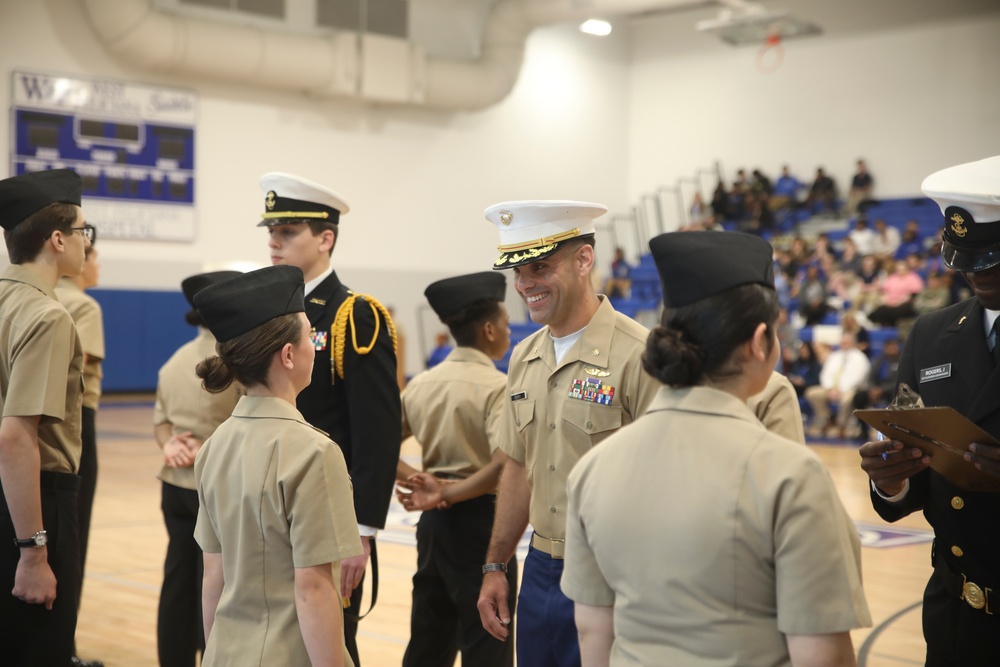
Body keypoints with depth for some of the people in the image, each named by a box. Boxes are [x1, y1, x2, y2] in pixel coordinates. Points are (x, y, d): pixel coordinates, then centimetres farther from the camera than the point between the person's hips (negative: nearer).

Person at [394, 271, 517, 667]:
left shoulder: (422, 383, 7)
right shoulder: (496, 386, -13)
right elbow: (503, 464, -26)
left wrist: (412, 481, -3)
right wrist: (448, 493, -16)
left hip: (433, 521, 7)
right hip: (481, 520, -7)